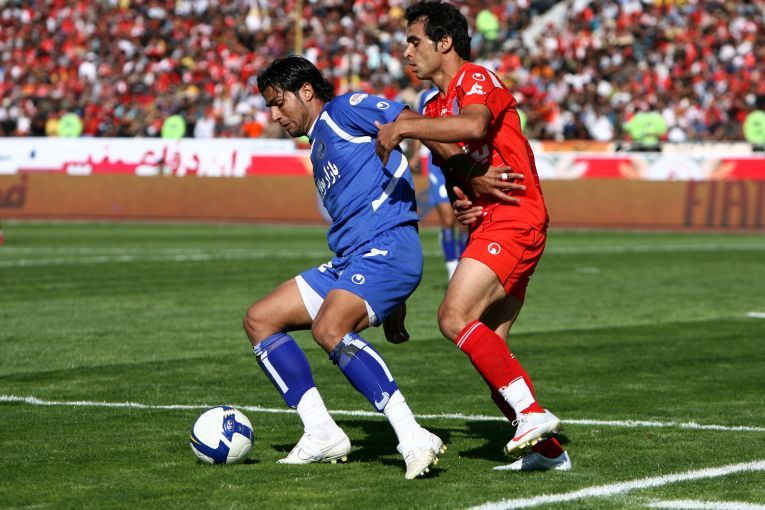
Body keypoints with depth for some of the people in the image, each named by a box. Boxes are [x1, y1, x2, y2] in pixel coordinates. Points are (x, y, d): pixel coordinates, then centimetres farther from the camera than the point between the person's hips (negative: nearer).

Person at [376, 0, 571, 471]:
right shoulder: (437, 106, 21)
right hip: (490, 225, 10)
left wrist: (404, 127, -27)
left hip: (513, 219, -10)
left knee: (456, 317, -21)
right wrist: (461, 202, 5)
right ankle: (547, 449, 10)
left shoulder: (476, 80, -9)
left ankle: (533, 414, -20)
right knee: (488, 346, 5)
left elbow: (473, 124, -32)